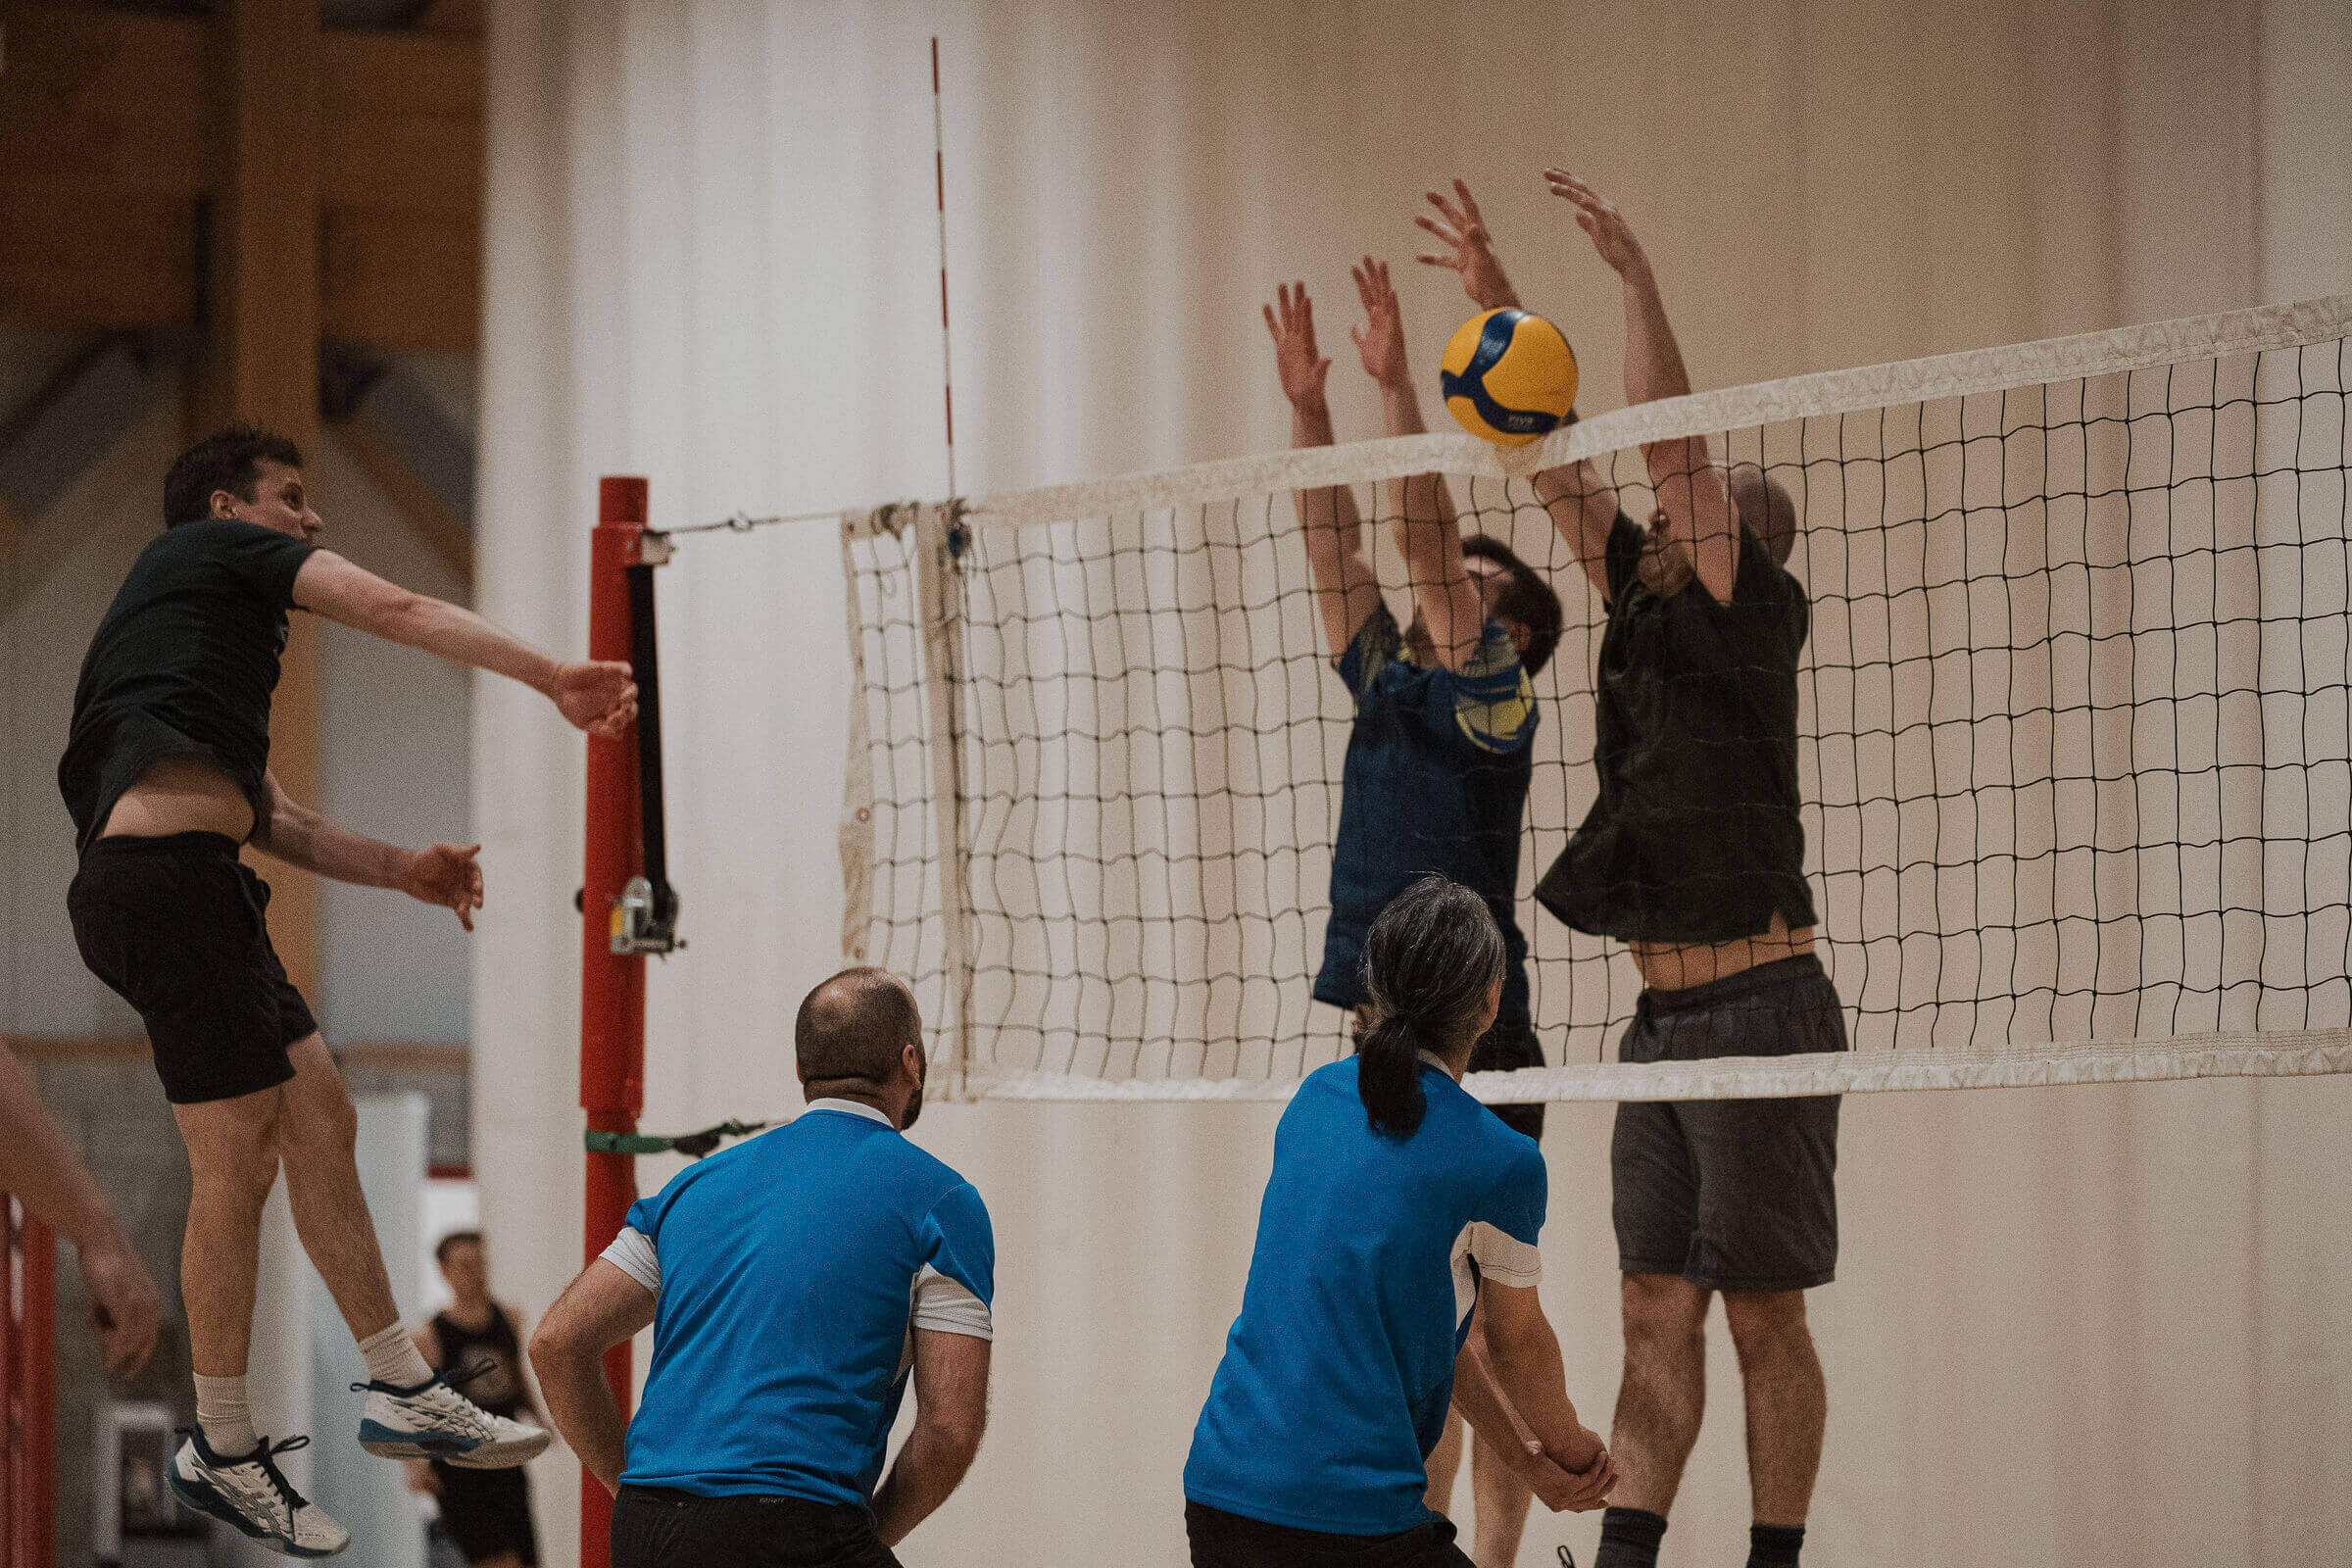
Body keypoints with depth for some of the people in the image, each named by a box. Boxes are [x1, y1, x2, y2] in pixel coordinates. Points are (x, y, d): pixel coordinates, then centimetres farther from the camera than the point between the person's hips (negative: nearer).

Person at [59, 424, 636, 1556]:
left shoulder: (188, 616, 32)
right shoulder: (215, 548, 7)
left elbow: (263, 814, 29)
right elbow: (397, 611, 1)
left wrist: (398, 868, 21)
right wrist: (554, 678, 3)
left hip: (186, 888, 10)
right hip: (164, 874, -10)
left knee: (321, 1124, 11)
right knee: (237, 1163, -6)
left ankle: (400, 1393, 15)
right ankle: (223, 1450, 1)